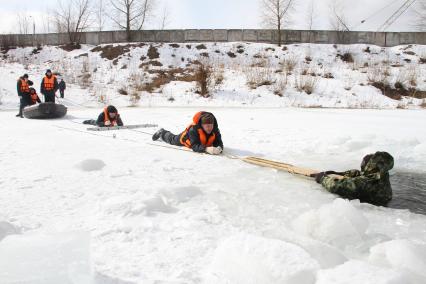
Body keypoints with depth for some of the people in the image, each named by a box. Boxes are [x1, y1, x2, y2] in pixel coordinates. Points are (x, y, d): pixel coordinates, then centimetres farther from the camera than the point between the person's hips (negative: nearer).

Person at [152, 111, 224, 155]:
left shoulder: (215, 130, -37)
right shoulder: (193, 129, -47)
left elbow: (218, 142, -40)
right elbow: (194, 146, -53)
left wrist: (219, 148, -65)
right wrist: (206, 149, -70)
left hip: (202, 142, 4)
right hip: (186, 138, -4)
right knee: (172, 140, 26)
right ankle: (162, 133, 57)